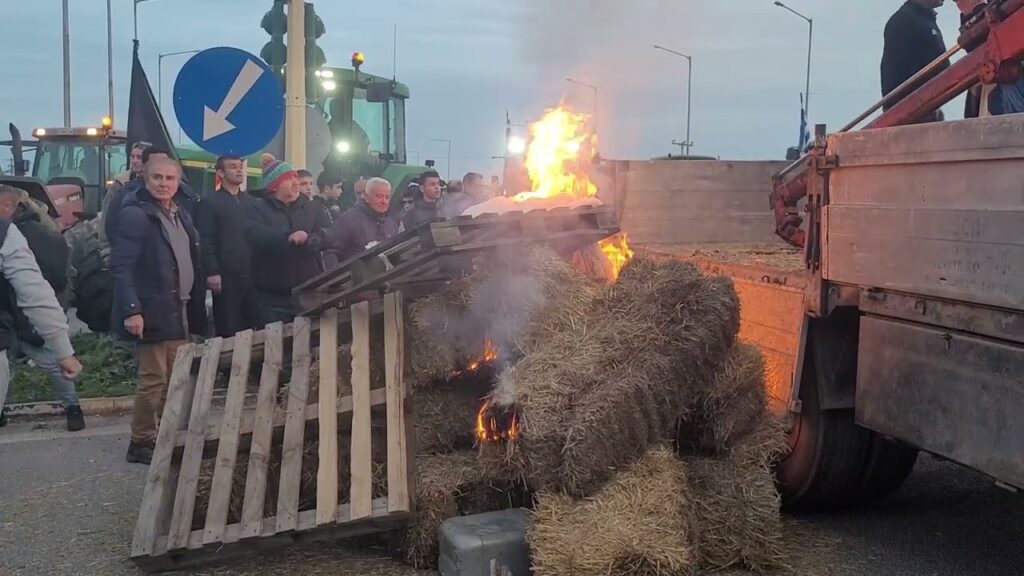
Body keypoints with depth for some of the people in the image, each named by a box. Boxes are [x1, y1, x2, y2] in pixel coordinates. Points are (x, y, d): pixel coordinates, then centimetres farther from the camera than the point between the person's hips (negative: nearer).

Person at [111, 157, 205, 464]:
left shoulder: (182, 215, 15)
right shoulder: (135, 214, -11)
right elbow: (121, 266, -18)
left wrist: (196, 307, 11)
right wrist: (131, 310, -26)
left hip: (180, 312, 8)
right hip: (153, 312, -8)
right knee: (153, 381, -3)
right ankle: (140, 443, 9)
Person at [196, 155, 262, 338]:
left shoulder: (252, 202, 17)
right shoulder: (209, 203, 2)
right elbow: (205, 241, -6)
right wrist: (211, 273, -15)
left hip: (251, 275, 5)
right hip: (226, 276, -5)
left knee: (254, 327, 3)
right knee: (228, 331, -2)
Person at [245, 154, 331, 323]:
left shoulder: (309, 208, 12)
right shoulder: (259, 208, 1)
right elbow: (255, 235, -19)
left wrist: (309, 240, -20)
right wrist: (288, 237, -28)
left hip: (308, 291, 3)